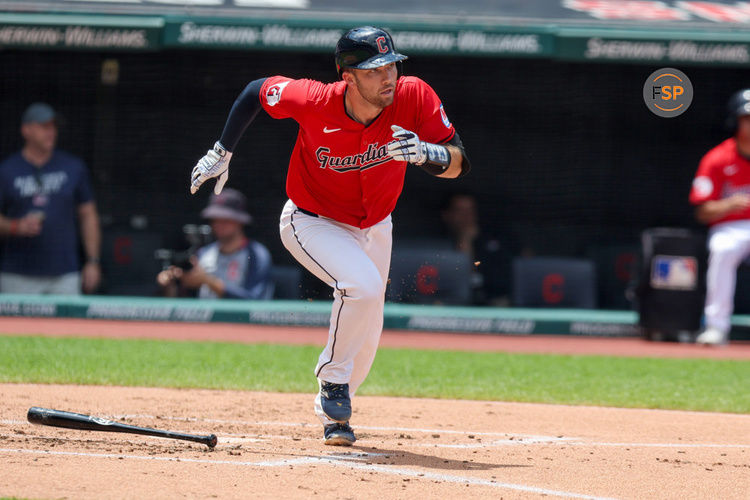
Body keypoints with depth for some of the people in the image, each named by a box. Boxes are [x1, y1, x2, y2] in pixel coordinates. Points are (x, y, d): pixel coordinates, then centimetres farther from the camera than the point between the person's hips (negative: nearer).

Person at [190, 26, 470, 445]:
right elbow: (257, 91, -11)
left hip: (374, 227, 4)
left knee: (366, 337, 13)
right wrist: (222, 154, -4)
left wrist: (425, 152, -44)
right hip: (312, 221, -4)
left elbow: (458, 163, -22)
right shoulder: (315, 102, -30)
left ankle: (332, 412, 38)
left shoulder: (414, 97, -25)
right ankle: (334, 382, -10)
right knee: (363, 285, -31)